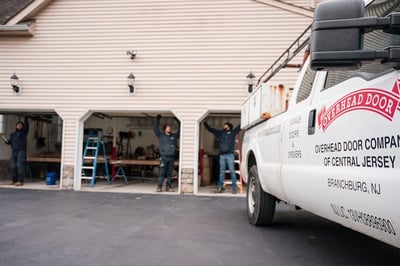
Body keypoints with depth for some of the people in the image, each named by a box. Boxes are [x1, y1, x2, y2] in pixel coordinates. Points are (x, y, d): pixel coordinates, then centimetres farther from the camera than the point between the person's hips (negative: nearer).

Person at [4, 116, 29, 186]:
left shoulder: (23, 132, 8)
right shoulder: (13, 134, 20)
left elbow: (26, 126, -7)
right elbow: (10, 142, 19)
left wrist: (26, 118, -12)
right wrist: (6, 141, -2)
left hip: (21, 151, -5)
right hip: (14, 151, 5)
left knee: (20, 166, -12)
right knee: (12, 166, 3)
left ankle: (20, 181, -12)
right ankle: (14, 181, 12)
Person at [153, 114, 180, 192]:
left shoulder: (174, 136, 16)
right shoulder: (161, 135, 8)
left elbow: (180, 131, 19)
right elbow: (156, 129, 1)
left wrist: (178, 122, 16)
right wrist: (157, 120, -1)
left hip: (171, 158, 3)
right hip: (163, 157, -3)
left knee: (169, 173, 7)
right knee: (162, 173, -5)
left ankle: (168, 187, 12)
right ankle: (159, 187, -2)